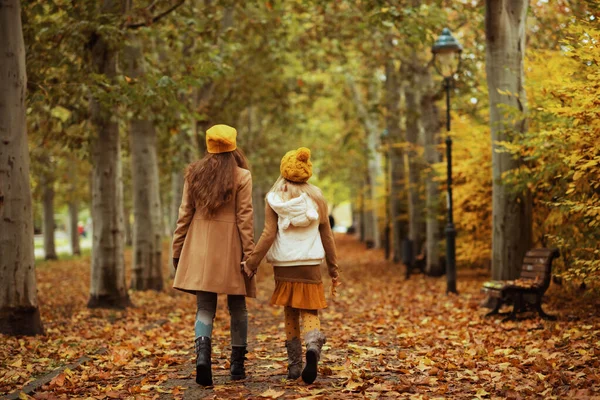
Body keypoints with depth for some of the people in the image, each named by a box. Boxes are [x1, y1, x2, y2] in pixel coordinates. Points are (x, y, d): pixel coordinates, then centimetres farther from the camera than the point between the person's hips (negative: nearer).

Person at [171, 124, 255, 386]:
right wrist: (249, 254, -5)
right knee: (237, 307, 12)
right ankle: (237, 365, 16)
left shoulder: (194, 174, 5)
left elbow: (184, 214, 6)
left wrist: (177, 250, 12)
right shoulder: (242, 176, -4)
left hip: (200, 248, 2)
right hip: (230, 247, -2)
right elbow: (244, 217, -7)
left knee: (205, 307, 4)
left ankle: (202, 354, -20)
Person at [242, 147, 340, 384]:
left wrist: (252, 262, -4)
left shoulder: (274, 199, -2)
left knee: (290, 314, 13)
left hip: (284, 266, 0)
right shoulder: (316, 198, 3)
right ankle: (313, 346, -26)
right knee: (309, 311, 5)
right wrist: (333, 269, 12)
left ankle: (294, 365, 14)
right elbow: (327, 236, 6)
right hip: (310, 264, 0)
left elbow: (268, 235, -9)